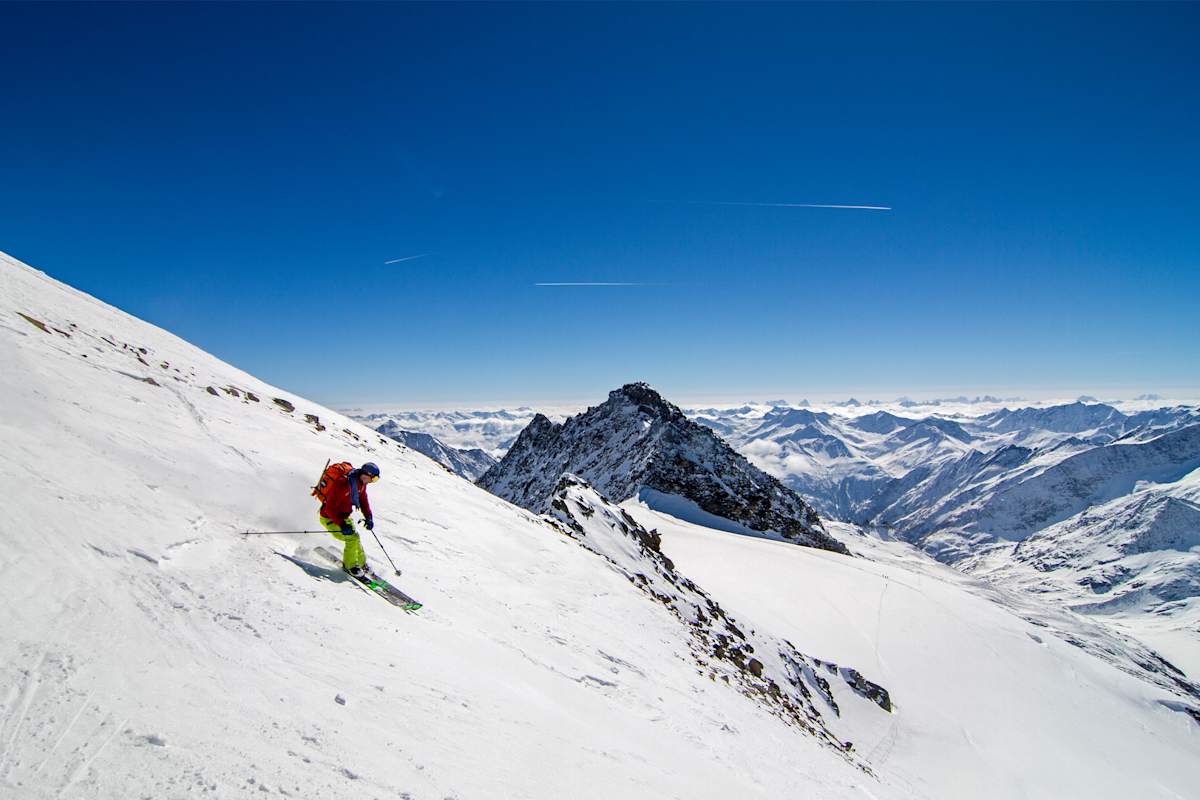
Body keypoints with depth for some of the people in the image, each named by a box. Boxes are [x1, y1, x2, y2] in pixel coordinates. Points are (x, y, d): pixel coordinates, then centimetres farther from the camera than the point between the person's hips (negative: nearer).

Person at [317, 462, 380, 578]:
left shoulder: (361, 483, -7)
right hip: (329, 518, -8)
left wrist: (368, 517, -3)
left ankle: (361, 564, 30)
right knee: (352, 539, -15)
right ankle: (350, 566, 7)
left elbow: (363, 500, 10)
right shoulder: (343, 484, -34)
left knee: (355, 538, 11)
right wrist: (342, 524, -34)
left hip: (343, 516, 8)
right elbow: (330, 508, -31)